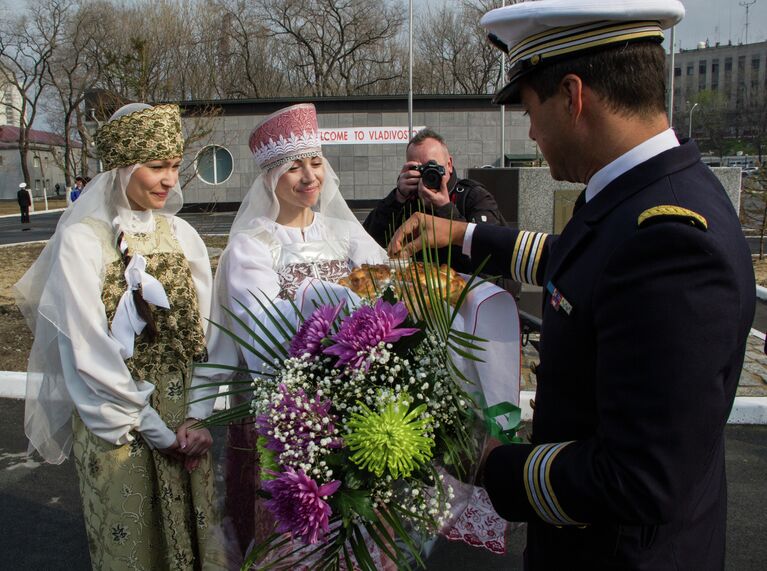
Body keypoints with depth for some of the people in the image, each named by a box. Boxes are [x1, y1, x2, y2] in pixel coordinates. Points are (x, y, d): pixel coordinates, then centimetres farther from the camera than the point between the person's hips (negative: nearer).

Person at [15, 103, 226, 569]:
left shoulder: (181, 234, 0)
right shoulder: (82, 241, -13)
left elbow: (204, 331, -1)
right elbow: (89, 352, -15)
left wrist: (197, 417, -10)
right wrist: (156, 431, -13)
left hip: (184, 415, 4)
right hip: (117, 425, -4)